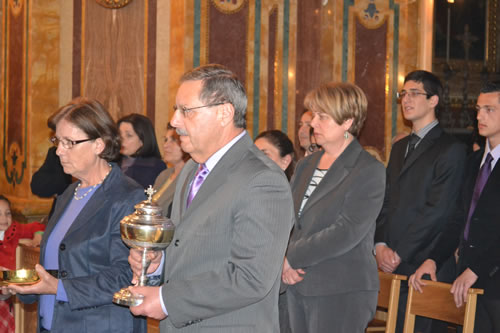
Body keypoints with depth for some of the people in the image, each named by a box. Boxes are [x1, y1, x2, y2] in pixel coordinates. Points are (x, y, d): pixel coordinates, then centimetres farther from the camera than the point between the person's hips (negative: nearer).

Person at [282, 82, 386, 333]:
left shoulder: (370, 171, -9)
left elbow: (346, 233, -18)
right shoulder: (306, 166, 13)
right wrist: (284, 263, -7)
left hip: (342, 293, -6)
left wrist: (292, 258, -13)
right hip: (298, 287, 6)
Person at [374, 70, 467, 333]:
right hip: (394, 263, 7)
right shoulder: (399, 148, 20)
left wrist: (399, 253, -12)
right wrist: (380, 245, -1)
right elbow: (386, 202, 15)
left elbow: (438, 210, -13)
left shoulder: (451, 149, -6)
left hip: (425, 264, -7)